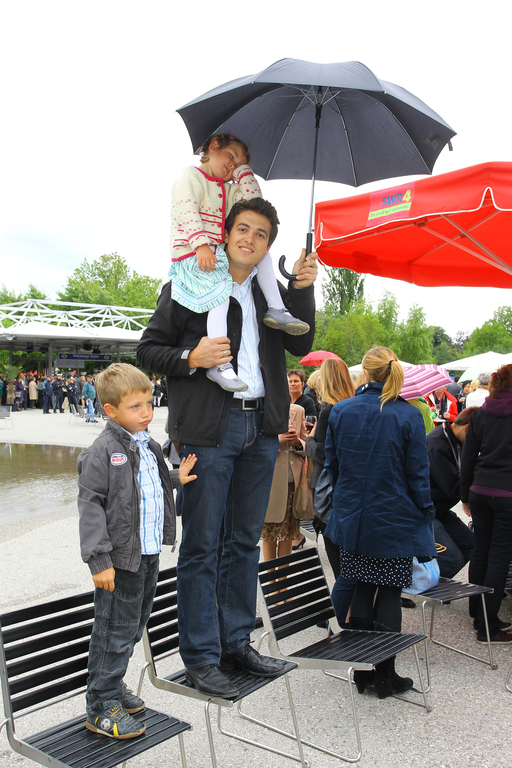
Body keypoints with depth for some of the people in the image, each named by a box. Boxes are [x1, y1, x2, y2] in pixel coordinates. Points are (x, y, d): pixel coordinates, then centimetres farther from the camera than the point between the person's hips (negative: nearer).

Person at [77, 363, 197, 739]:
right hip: (121, 557, -8)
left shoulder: (150, 447, 10)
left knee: (135, 625, 20)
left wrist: (175, 478, 6)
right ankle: (102, 707, 18)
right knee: (115, 630, 2)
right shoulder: (102, 451, -16)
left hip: (149, 553, 8)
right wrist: (100, 560, -21)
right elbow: (91, 506, -18)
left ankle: (113, 685, 38)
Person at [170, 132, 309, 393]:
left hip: (219, 253, 8)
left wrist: (242, 171, 13)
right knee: (221, 291, -30)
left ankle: (275, 309, -4)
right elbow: (186, 213, -16)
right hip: (191, 256, -8)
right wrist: (201, 245, -27)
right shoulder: (192, 177, 0)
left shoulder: (228, 189, 23)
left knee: (263, 254, 2)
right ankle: (219, 364, -33)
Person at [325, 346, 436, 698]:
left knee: (362, 590, 14)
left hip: (353, 519, 3)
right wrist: (426, 517, 3)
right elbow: (418, 474, -7)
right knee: (389, 595, 6)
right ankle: (385, 675, 16)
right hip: (395, 519, -3)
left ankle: (361, 670, 23)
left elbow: (332, 464, 6)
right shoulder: (408, 416, -10)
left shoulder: (340, 411, -2)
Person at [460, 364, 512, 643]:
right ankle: (487, 626, 6)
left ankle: (477, 613, 29)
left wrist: (466, 496, 16)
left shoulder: (480, 413, 5)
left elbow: (468, 458, 8)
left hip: (480, 492, 5)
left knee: (480, 553, 16)